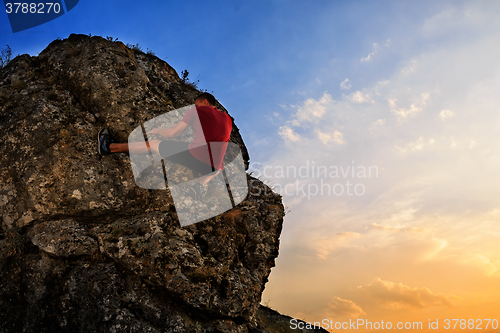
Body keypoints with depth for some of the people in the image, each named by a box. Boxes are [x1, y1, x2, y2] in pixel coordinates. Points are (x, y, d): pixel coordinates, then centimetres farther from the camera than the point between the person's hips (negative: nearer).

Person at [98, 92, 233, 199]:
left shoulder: (198, 110, 7)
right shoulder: (227, 118, 20)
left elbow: (172, 133, 6)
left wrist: (156, 130, 25)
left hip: (195, 156, -3)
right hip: (213, 167, 4)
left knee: (152, 144, 18)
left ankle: (109, 147, 33)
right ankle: (202, 182, 13)